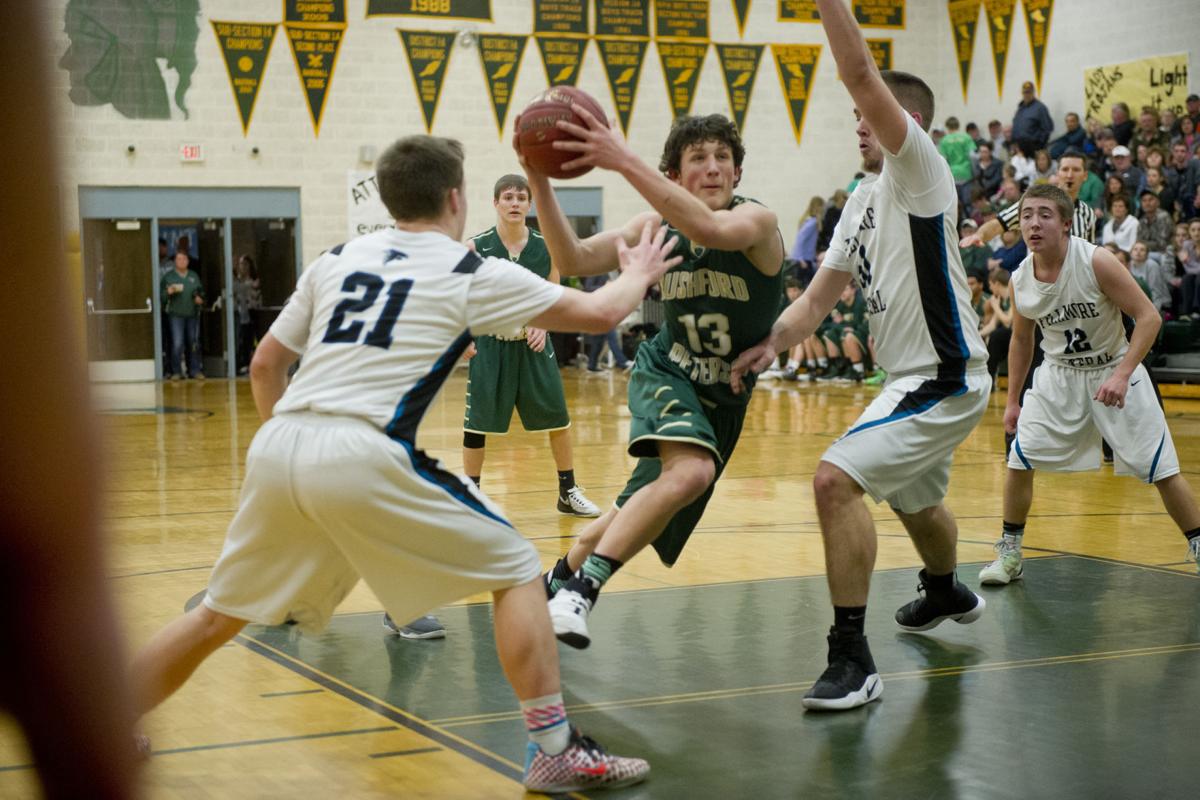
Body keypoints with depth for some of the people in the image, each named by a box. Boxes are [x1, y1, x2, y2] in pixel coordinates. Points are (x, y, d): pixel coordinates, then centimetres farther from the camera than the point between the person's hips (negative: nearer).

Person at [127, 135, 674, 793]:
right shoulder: (473, 274, 8)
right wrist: (638, 274, 33)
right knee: (516, 572, 8)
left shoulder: (337, 259, 20)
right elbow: (599, 313, 13)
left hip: (276, 448, 6)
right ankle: (555, 752, 5)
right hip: (361, 457, -5)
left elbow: (265, 365, 23)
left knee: (218, 616, 22)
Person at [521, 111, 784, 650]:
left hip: (724, 394, 1)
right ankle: (583, 586, -28)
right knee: (691, 472, -32)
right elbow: (574, 261, -17)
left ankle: (561, 578, 36)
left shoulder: (758, 220, -22)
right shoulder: (659, 224, -10)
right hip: (667, 374, -1)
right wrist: (540, 183, -32)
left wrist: (624, 161, -53)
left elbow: (711, 230, -46)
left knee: (646, 511, 10)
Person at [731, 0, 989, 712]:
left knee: (837, 479, -22)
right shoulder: (866, 197, 13)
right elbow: (824, 291, 12)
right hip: (917, 378, 11)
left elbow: (860, 74, -27)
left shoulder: (921, 171, -13)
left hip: (946, 379, -11)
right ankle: (948, 593, 62)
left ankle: (853, 659, -18)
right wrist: (775, 341, -4)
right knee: (915, 497, 31)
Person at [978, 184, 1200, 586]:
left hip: (1114, 371, -4)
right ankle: (1009, 553, 9)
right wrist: (1012, 400, 9)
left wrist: (1122, 375, -30)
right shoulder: (1020, 280, -9)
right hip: (1059, 374, 4)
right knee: (1020, 457, -7)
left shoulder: (1096, 262, -24)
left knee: (1161, 469, -5)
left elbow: (1149, 316, -21)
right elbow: (1021, 339, 9)